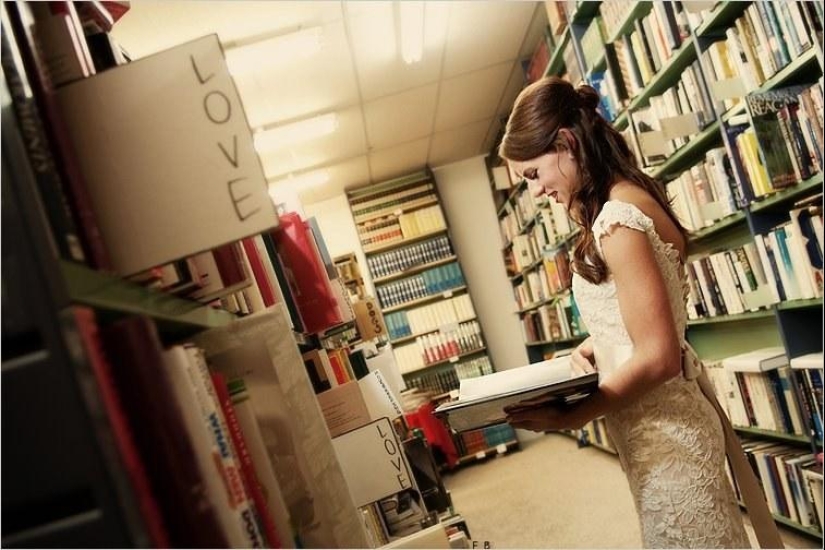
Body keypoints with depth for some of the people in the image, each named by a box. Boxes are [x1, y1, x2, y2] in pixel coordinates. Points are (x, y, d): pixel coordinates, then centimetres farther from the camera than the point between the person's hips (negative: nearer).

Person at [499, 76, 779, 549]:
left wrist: (567, 418, -17)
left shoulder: (617, 218, -21)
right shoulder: (627, 201, 9)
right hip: (661, 424, 10)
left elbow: (658, 357, -23)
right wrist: (592, 347, 5)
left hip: (663, 432, -10)